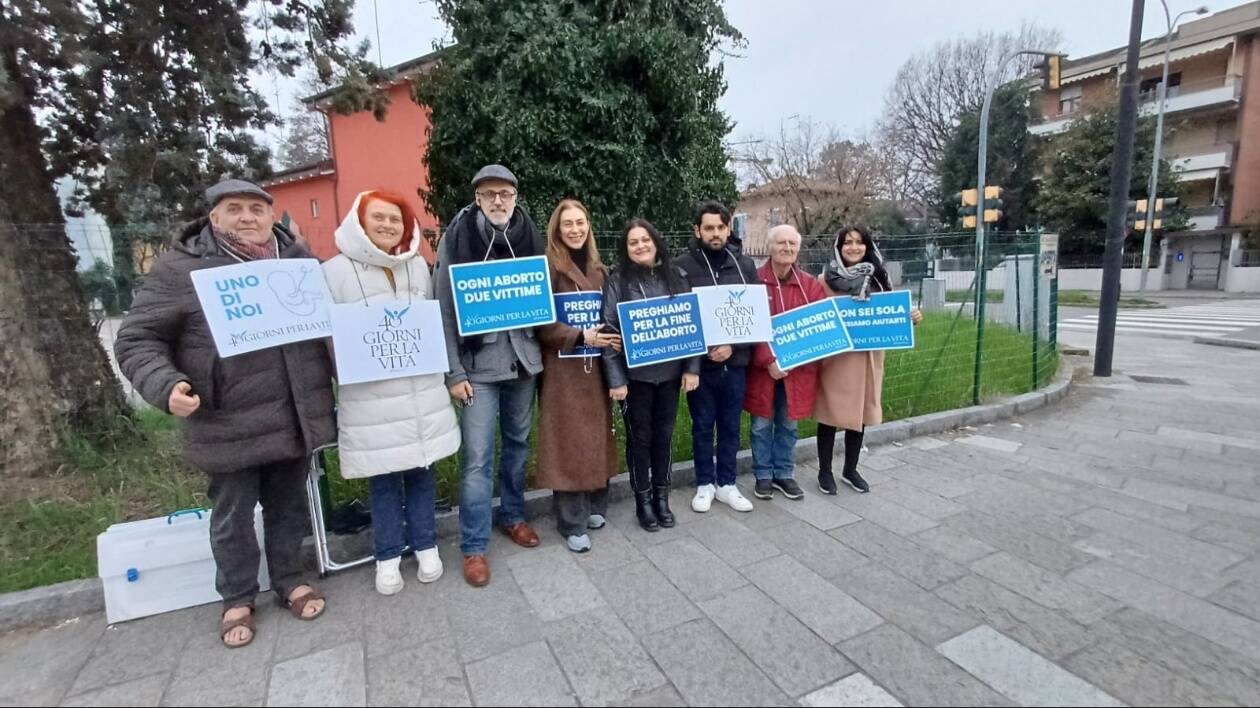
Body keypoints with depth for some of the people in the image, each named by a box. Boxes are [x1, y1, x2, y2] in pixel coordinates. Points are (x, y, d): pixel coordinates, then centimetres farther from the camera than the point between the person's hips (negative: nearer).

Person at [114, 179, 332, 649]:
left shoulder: (297, 259, 6)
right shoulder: (180, 269, -7)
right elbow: (136, 341, -3)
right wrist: (165, 385, -20)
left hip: (294, 417, 3)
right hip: (228, 426, -3)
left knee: (288, 507, 19)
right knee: (232, 518, 15)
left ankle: (291, 581, 39)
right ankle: (237, 598, 37)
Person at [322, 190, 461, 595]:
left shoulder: (418, 266, 10)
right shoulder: (336, 271, -5)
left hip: (422, 388, 4)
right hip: (370, 393, -3)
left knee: (422, 470, 12)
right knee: (382, 479, 7)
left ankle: (425, 547, 29)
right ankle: (388, 557, 25)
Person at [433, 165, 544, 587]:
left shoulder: (528, 237, 5)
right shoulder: (458, 239, -5)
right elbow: (445, 310, -6)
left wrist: (541, 348, 4)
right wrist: (454, 372, -11)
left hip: (523, 360, 4)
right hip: (478, 365, -4)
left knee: (519, 444, 16)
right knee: (477, 459, -1)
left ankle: (512, 515, 35)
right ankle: (473, 547, 13)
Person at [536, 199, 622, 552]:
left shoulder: (598, 269, 12)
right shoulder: (548, 268, -7)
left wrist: (610, 339, 1)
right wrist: (580, 337, -21)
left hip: (595, 365, 6)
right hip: (563, 367, -6)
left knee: (597, 435, 12)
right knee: (568, 441, -1)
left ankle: (595, 506, 28)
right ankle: (572, 523, 11)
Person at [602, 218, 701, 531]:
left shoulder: (676, 276, 5)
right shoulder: (617, 281, -4)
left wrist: (692, 367, -1)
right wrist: (616, 379, -14)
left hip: (670, 371, 3)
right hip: (635, 374, -2)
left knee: (664, 434, 13)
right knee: (639, 437, 9)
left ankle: (662, 496, 30)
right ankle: (643, 499, 26)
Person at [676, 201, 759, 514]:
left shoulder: (745, 266, 5)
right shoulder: (683, 267, -6)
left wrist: (734, 346, -10)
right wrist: (704, 349, -17)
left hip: (735, 362, 3)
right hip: (700, 363, -3)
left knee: (730, 427, 13)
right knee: (703, 427, 11)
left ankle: (726, 484, 28)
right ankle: (705, 484, 27)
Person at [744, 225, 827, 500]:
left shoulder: (810, 284, 5)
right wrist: (768, 360, -20)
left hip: (797, 367, 3)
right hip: (762, 367, -3)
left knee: (788, 424, 14)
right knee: (762, 424, 8)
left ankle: (784, 474, 29)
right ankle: (763, 476, 24)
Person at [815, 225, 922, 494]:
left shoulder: (878, 279, 5)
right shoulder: (825, 280, -4)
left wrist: (911, 317, -8)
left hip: (868, 356, 4)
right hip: (834, 357, -3)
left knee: (861, 413, 12)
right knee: (830, 414, 3)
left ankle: (850, 470, 30)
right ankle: (825, 472, 19)